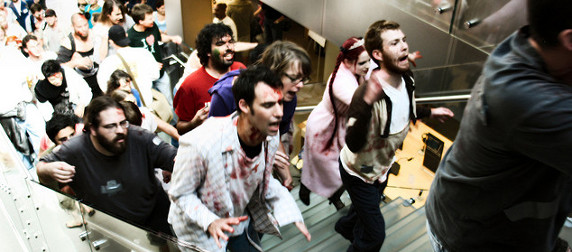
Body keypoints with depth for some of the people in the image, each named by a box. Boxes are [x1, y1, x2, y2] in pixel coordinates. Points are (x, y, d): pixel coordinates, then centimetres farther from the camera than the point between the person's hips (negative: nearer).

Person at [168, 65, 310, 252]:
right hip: (201, 229, -5)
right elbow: (180, 193, -20)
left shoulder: (271, 136, -18)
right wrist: (210, 222, -34)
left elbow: (263, 179, 0)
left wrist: (287, 208, -15)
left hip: (242, 220, 5)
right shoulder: (200, 144, -36)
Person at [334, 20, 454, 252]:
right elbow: (354, 145, -47)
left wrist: (430, 112, 13)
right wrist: (367, 102, -56)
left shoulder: (407, 79, -12)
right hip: (359, 171, -8)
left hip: (382, 166, 8)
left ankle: (345, 226, 65)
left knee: (370, 204, 34)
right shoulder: (367, 93, -38)